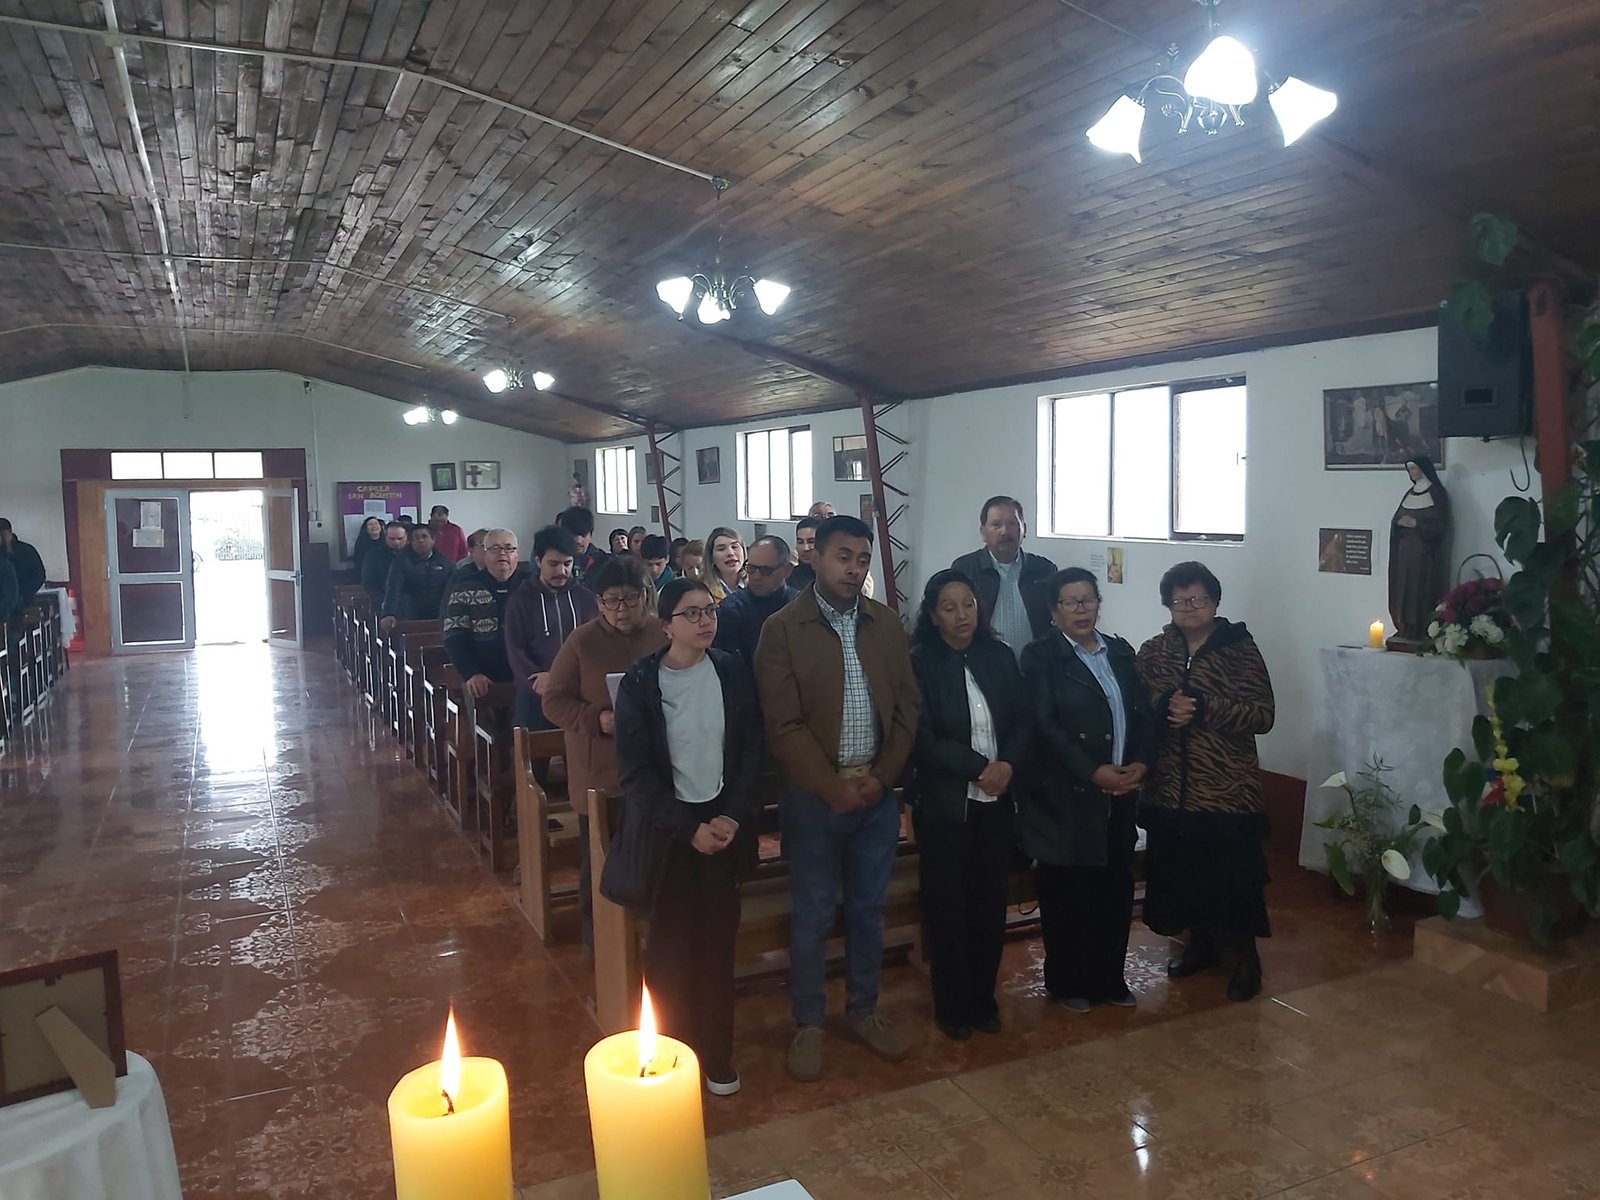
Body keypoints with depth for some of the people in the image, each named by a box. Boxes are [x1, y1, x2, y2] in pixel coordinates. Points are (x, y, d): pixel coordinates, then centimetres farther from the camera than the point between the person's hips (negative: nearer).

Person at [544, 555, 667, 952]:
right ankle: (596, 932, 29)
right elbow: (554, 701, -3)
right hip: (600, 772, -1)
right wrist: (597, 720, -18)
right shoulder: (582, 641, -5)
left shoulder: (666, 635, -1)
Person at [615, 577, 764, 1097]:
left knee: (718, 942, 8)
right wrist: (689, 828, -13)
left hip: (724, 823, 2)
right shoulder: (640, 683, -7)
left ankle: (716, 1054, 20)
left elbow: (751, 749, 3)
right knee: (671, 945, 3)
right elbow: (636, 774, -8)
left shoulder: (731, 671, 0)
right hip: (668, 829, -2)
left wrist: (732, 816, -8)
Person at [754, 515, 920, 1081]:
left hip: (878, 793, 4)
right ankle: (808, 1023, 25)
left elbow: (907, 706, 5)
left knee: (868, 908, 16)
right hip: (815, 796, -4)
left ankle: (864, 1010, 34)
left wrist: (882, 776, -6)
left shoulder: (886, 624, 4)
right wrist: (834, 788, -15)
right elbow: (784, 725, -12)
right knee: (812, 916, 8)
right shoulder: (782, 628, -9)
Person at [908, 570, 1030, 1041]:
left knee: (991, 903, 10)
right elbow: (922, 738, -13)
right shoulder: (918, 664, -8)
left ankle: (983, 999, 28)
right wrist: (979, 767, -17)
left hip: (997, 801, 4)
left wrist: (1008, 764, -13)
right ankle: (951, 1006, 23)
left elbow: (1023, 720, 4)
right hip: (944, 803, -4)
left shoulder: (999, 656, 5)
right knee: (947, 906, 7)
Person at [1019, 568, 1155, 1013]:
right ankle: (1067, 982, 21)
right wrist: (1094, 772, -19)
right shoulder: (1040, 657, -5)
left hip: (1119, 796, 5)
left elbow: (1144, 713, 9)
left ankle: (1109, 977, 26)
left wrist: (1141, 764, -8)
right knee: (1066, 893, 5)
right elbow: (1046, 726, -14)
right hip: (1066, 797, -5)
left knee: (1116, 889, 9)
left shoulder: (1120, 651, 12)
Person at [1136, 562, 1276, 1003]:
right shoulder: (1153, 651, 4)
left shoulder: (1240, 648, -6)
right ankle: (1201, 943, 35)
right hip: (1170, 788, 4)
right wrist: (1165, 707, -18)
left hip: (1227, 790, -4)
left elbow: (1264, 715, -12)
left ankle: (1245, 956, 23)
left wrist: (1204, 707, -23)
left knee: (1233, 877, 3)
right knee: (1180, 875, 13)